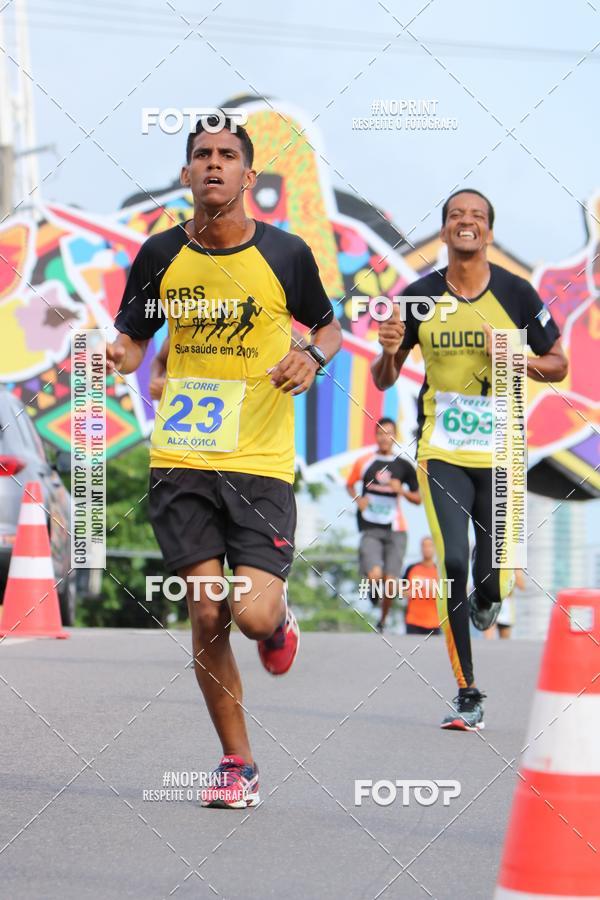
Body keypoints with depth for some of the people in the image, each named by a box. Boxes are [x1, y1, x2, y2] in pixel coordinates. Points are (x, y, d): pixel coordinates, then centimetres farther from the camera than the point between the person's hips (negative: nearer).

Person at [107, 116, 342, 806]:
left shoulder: (285, 255, 0)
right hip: (180, 462, 2)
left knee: (253, 614, -13)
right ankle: (237, 763, 12)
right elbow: (134, 340, 16)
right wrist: (121, 355, -8)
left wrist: (313, 357, -7)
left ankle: (279, 617, 27)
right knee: (207, 617, -2)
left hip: (261, 463, -2)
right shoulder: (160, 255, 5)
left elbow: (329, 327, 16)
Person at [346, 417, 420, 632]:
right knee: (374, 576, -21)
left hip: (396, 529, 1)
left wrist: (402, 491, -9)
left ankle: (382, 621, 22)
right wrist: (357, 499, -1)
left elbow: (418, 498, 10)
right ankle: (374, 589, 17)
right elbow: (350, 484, 19)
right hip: (370, 528, -1)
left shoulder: (403, 466, 5)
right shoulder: (364, 462, 3)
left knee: (391, 582, -3)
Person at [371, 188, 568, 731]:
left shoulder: (517, 294, -3)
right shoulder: (420, 298, 0)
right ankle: (468, 696, -6)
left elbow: (558, 365, 5)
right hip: (441, 451, 0)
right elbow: (383, 380, 8)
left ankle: (488, 598, 40)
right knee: (453, 564, -14)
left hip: (500, 451, 0)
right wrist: (389, 352, -15)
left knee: (492, 579, -1)